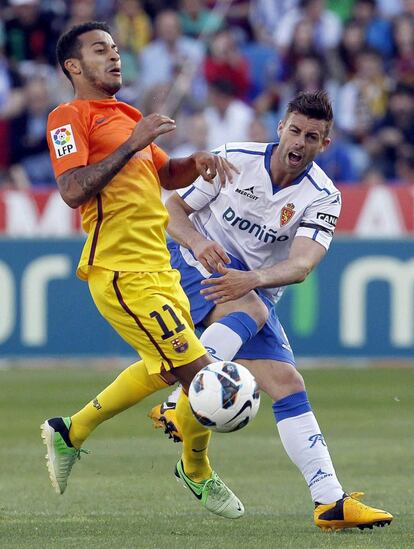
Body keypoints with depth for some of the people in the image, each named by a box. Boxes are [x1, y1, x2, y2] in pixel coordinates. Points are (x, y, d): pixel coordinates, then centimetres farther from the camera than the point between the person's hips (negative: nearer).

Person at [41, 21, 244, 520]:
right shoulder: (69, 117, -7)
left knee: (163, 371, 22)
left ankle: (70, 432, 35)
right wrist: (132, 145, -21)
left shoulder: (125, 117, 20)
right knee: (200, 373, -9)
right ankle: (196, 473, 14)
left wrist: (198, 161, 7)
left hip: (157, 268, 10)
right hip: (122, 274, -10)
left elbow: (166, 175, 28)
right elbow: (73, 190, -20)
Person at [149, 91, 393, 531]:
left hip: (253, 292, 3)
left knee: (288, 385, -8)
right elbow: (174, 208, -2)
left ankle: (331, 500, -11)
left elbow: (302, 264, -24)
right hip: (195, 267, -3)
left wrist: (252, 279, -43)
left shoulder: (323, 198, -9)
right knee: (252, 311, -34)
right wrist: (197, 241, -24)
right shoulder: (233, 160, -10)